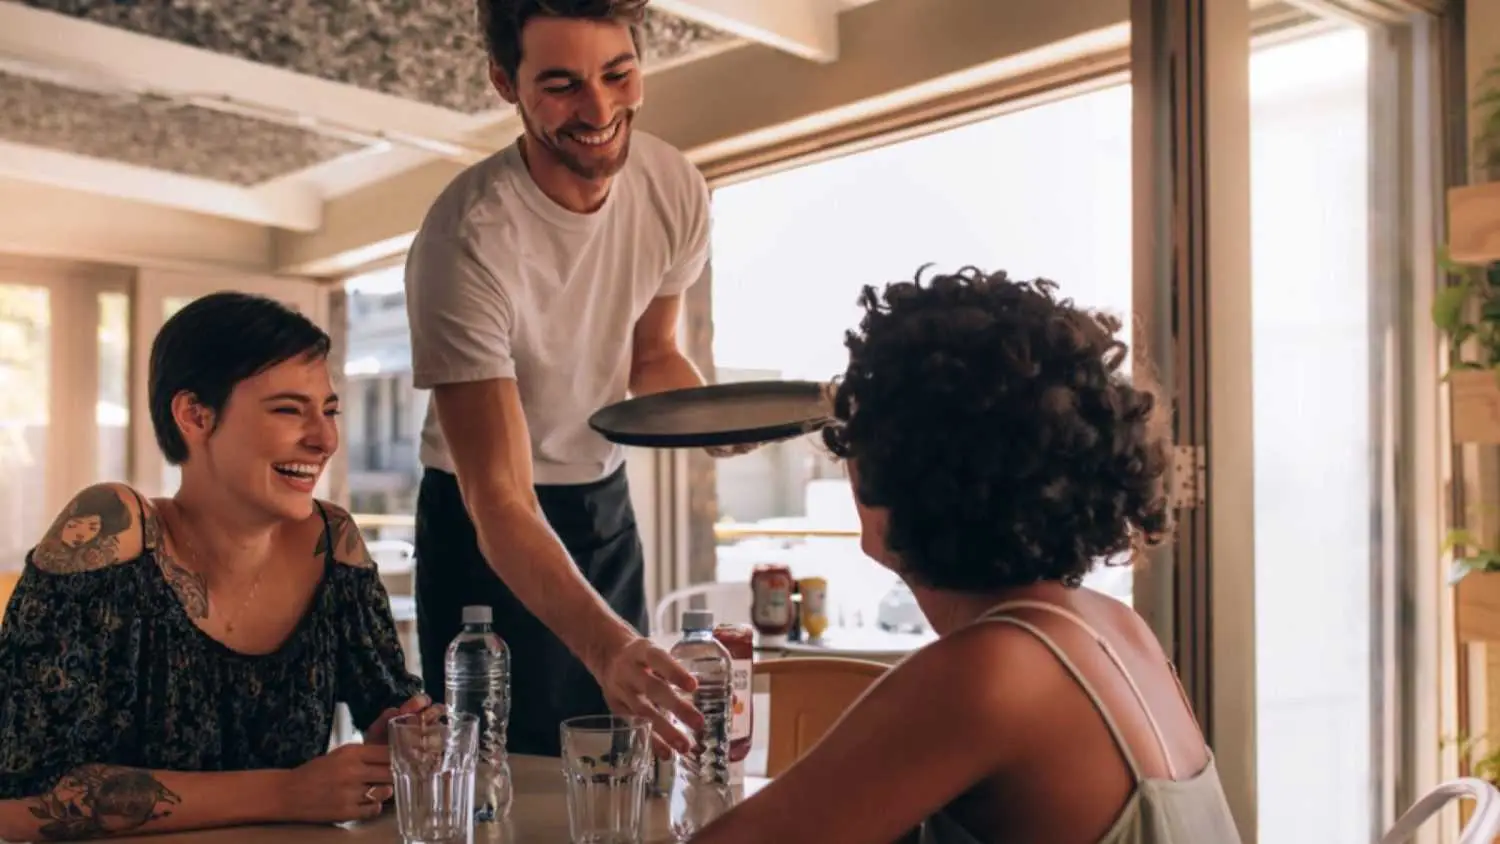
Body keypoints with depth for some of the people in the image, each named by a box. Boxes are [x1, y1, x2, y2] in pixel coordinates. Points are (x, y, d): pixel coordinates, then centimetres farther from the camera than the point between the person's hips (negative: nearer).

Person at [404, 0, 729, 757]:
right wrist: (607, 645, -49)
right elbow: (500, 503, -34)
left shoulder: (676, 189, -12)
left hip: (605, 500, 5)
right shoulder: (466, 240, -30)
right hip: (485, 521, -5)